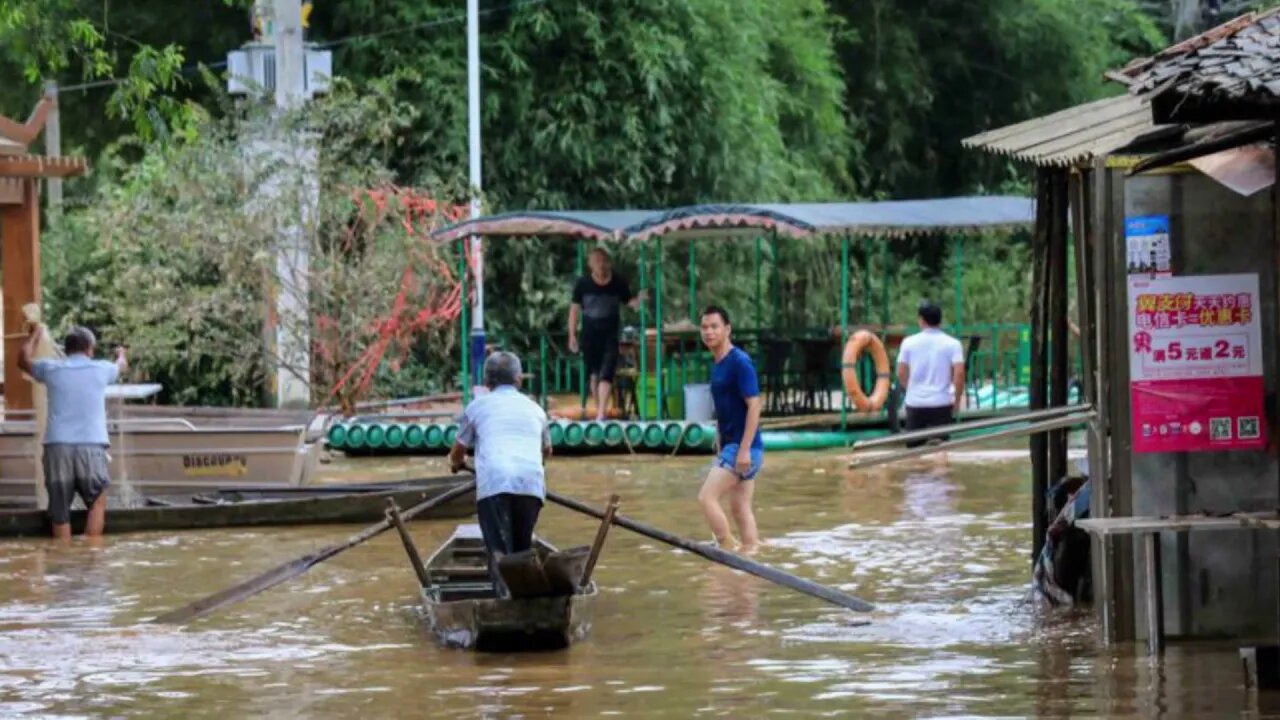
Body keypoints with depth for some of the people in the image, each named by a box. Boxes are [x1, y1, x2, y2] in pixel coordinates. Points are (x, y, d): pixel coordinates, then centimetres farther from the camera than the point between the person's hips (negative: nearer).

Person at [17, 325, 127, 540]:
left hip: (57, 446, 1)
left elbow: (23, 361, 31)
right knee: (97, 504, 8)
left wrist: (35, 333, 48)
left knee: (60, 512, 2)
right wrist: (121, 354, 59)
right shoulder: (101, 369, 10)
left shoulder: (51, 368, 10)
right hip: (91, 445, -1)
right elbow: (122, 366, 35)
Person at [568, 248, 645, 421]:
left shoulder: (619, 283, -4)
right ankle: (599, 411, 25)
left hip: (611, 335, -2)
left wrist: (639, 300, -22)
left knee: (606, 374, -13)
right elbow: (574, 309, 4)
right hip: (590, 335, 2)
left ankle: (601, 414, -18)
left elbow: (630, 302, 2)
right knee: (594, 375, 10)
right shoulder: (583, 284, -2)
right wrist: (572, 335, 2)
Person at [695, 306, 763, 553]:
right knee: (740, 507, 9)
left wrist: (744, 450, -23)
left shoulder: (740, 363, -14)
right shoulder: (717, 366, 13)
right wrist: (721, 448, 19)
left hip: (742, 447, -9)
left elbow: (754, 405, -19)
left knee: (707, 497, -13)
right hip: (730, 446, 9)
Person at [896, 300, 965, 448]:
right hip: (941, 403, -1)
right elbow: (959, 373, -11)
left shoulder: (909, 343, 0)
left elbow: (901, 373, 3)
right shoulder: (952, 344, -3)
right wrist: (957, 400, 2)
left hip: (915, 403, 1)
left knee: (914, 448, 9)